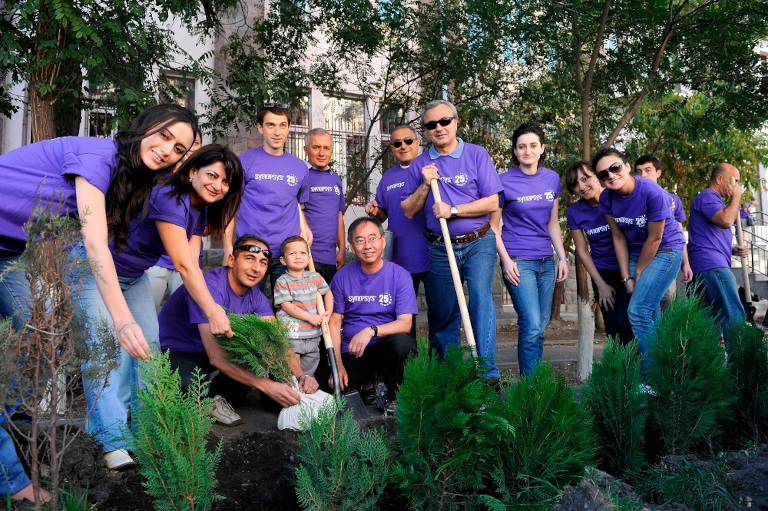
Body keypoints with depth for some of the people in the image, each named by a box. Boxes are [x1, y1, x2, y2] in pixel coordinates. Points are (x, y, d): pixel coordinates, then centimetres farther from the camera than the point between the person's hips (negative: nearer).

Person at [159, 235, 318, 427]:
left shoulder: (255, 297, -5)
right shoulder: (210, 287, -29)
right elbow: (217, 356, -35)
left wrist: (301, 376, -28)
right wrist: (268, 386, -39)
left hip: (207, 353, 7)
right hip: (174, 354, -7)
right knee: (193, 383, -39)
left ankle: (218, 397, -3)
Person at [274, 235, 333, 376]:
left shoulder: (315, 277, 8)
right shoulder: (283, 281, -7)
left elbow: (327, 292, 21)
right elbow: (286, 305, -13)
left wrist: (329, 311, 3)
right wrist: (310, 317, -17)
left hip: (313, 335, 5)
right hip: (291, 335, -5)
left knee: (309, 371, 16)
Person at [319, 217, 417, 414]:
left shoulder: (400, 275, -4)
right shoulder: (342, 277, 2)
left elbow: (405, 323, -11)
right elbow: (334, 322, 2)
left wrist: (371, 330, -28)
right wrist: (338, 365, -6)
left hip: (387, 347, -1)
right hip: (352, 353, 1)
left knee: (400, 342, -35)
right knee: (329, 391, -21)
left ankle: (393, 396, -7)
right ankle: (368, 383, 12)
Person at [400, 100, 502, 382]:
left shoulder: (476, 154, -2)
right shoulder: (420, 164, 5)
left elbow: (492, 202, -7)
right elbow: (408, 211, 5)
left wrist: (453, 210, -15)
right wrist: (425, 185, -10)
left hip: (478, 244, -2)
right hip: (439, 249, 3)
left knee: (481, 296, -19)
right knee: (442, 313, 8)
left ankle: (488, 371, -16)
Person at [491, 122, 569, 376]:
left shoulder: (552, 178, 8)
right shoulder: (505, 181, -6)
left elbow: (553, 222, 16)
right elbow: (493, 226, -3)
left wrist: (562, 257, 11)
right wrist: (506, 260, -11)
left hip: (546, 260, 5)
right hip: (518, 261, -5)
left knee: (541, 327, 10)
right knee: (531, 326, -11)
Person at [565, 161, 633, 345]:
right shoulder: (575, 212, -5)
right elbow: (582, 251, 2)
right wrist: (601, 285, 1)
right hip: (602, 272, 2)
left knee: (624, 323, -12)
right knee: (612, 328, 2)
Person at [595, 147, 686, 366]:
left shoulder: (652, 192, -25)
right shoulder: (607, 199, -8)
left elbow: (654, 239, -17)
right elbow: (619, 238, -1)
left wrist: (638, 274, -8)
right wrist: (627, 278, -3)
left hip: (666, 250, -6)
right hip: (637, 252, 6)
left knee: (638, 310, -16)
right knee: (650, 315, 9)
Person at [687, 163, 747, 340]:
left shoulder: (713, 200, 30)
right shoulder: (707, 196, -3)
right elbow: (726, 220, -21)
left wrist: (732, 250, 17)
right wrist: (736, 197, -5)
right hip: (712, 265, -11)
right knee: (734, 316, -16)